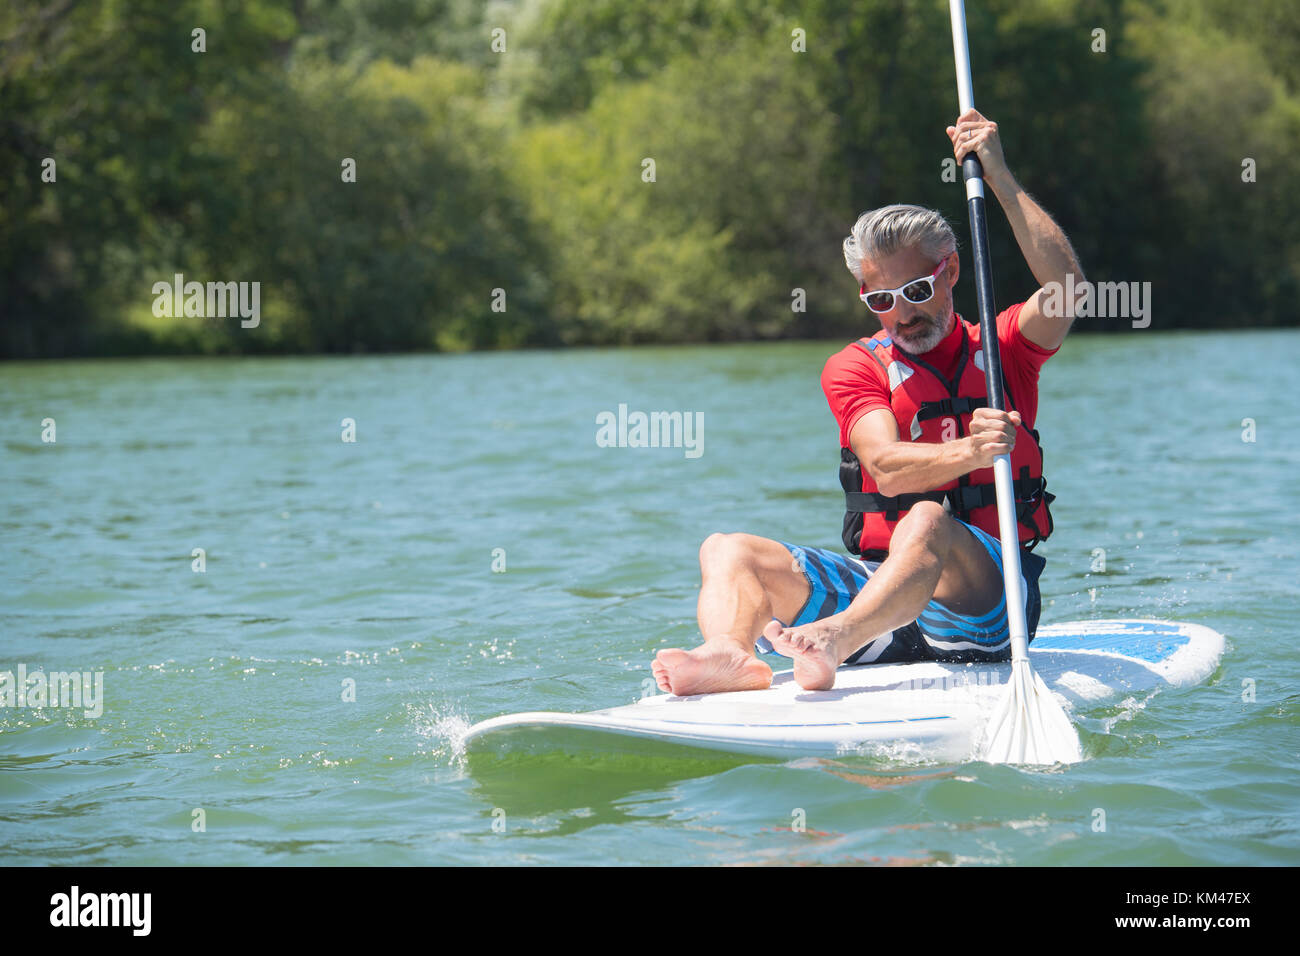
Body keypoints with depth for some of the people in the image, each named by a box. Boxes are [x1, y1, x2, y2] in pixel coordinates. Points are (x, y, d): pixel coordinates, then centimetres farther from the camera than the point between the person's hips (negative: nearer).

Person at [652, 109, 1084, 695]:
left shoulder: (1001, 349, 10)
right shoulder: (854, 368, 9)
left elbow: (1066, 287, -12)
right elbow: (886, 468, -10)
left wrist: (1000, 180, -15)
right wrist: (968, 453, -30)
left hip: (987, 602, -3)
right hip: (873, 585, 3)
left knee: (927, 522, -35)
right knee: (727, 551, -15)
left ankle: (832, 643, -63)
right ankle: (732, 656, -47)